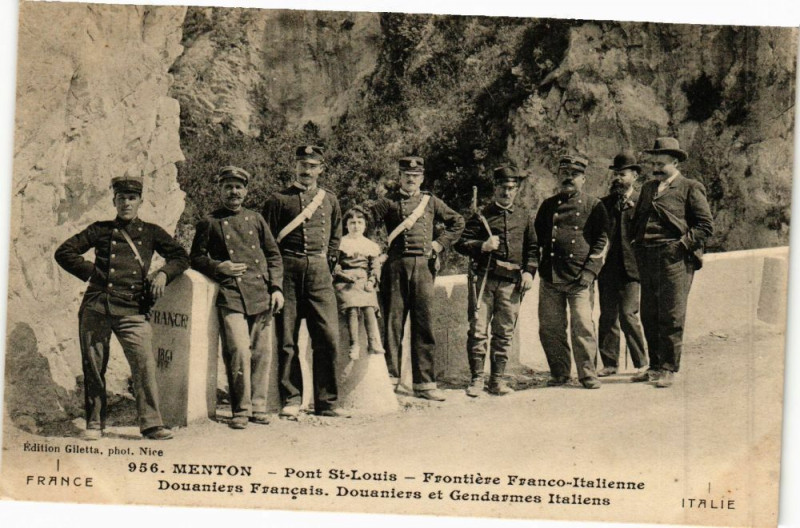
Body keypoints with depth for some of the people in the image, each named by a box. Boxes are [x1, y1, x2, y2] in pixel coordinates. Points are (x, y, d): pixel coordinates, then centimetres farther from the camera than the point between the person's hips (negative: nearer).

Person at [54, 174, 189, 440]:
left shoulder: (151, 232, 15)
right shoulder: (100, 230, 13)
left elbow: (181, 257, 17)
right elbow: (64, 252, 14)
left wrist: (163, 273, -2)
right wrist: (91, 272, 3)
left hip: (133, 311, -1)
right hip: (96, 308, 1)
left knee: (145, 364, -12)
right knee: (93, 366, 5)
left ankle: (151, 423, -5)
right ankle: (94, 423, 17)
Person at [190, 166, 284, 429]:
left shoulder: (256, 219, 17)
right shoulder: (209, 223, 8)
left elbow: (274, 255, 18)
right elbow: (196, 258, 11)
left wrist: (276, 288, 7)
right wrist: (218, 267, -8)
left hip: (261, 295, 4)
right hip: (230, 295, -3)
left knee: (262, 352, 4)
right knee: (238, 351, -14)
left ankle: (258, 405, 17)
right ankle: (241, 410, -3)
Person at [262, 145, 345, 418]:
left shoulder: (329, 200, 16)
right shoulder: (278, 199, 6)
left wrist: (327, 266, 13)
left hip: (319, 272, 2)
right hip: (287, 270, -2)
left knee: (328, 337, -4)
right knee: (287, 339, 0)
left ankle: (325, 401, 4)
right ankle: (291, 400, 8)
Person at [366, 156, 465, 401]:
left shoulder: (431, 201, 14)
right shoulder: (388, 202, 7)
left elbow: (457, 222, 20)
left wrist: (439, 243, 9)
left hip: (423, 267, 2)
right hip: (395, 266, -2)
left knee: (424, 324, 1)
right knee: (393, 323, 1)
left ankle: (424, 383, 5)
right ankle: (390, 379, 7)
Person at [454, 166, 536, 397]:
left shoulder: (525, 217, 15)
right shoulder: (481, 216, 7)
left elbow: (532, 248, 17)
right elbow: (461, 243, 3)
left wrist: (529, 271, 4)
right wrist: (483, 246, -13)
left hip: (512, 281, 2)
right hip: (483, 278, -2)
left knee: (504, 332, 5)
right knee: (478, 329, -5)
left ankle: (497, 380, 12)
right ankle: (477, 379, 1)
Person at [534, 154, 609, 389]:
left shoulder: (594, 206, 5)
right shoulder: (548, 205, 15)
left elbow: (602, 241, 3)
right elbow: (537, 236, 21)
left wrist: (589, 271, -6)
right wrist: (540, 266, 10)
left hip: (580, 276, -3)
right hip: (550, 276, 3)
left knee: (583, 325, -7)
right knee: (549, 327, 4)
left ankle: (587, 373, 5)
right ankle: (559, 372, 17)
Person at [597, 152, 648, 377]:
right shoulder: (604, 203, 13)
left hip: (630, 267, -4)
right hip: (607, 268, 4)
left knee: (628, 315, -9)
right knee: (607, 316, 5)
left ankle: (642, 363, 3)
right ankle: (610, 363, 14)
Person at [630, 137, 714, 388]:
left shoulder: (690, 188, 3)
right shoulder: (648, 188, 21)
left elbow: (706, 225, -2)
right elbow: (636, 219, 28)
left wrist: (684, 244, -11)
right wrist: (636, 244, 12)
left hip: (673, 257, -6)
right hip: (647, 259, 6)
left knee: (671, 316, -5)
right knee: (649, 316, 8)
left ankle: (669, 369, 2)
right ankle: (655, 366, 17)